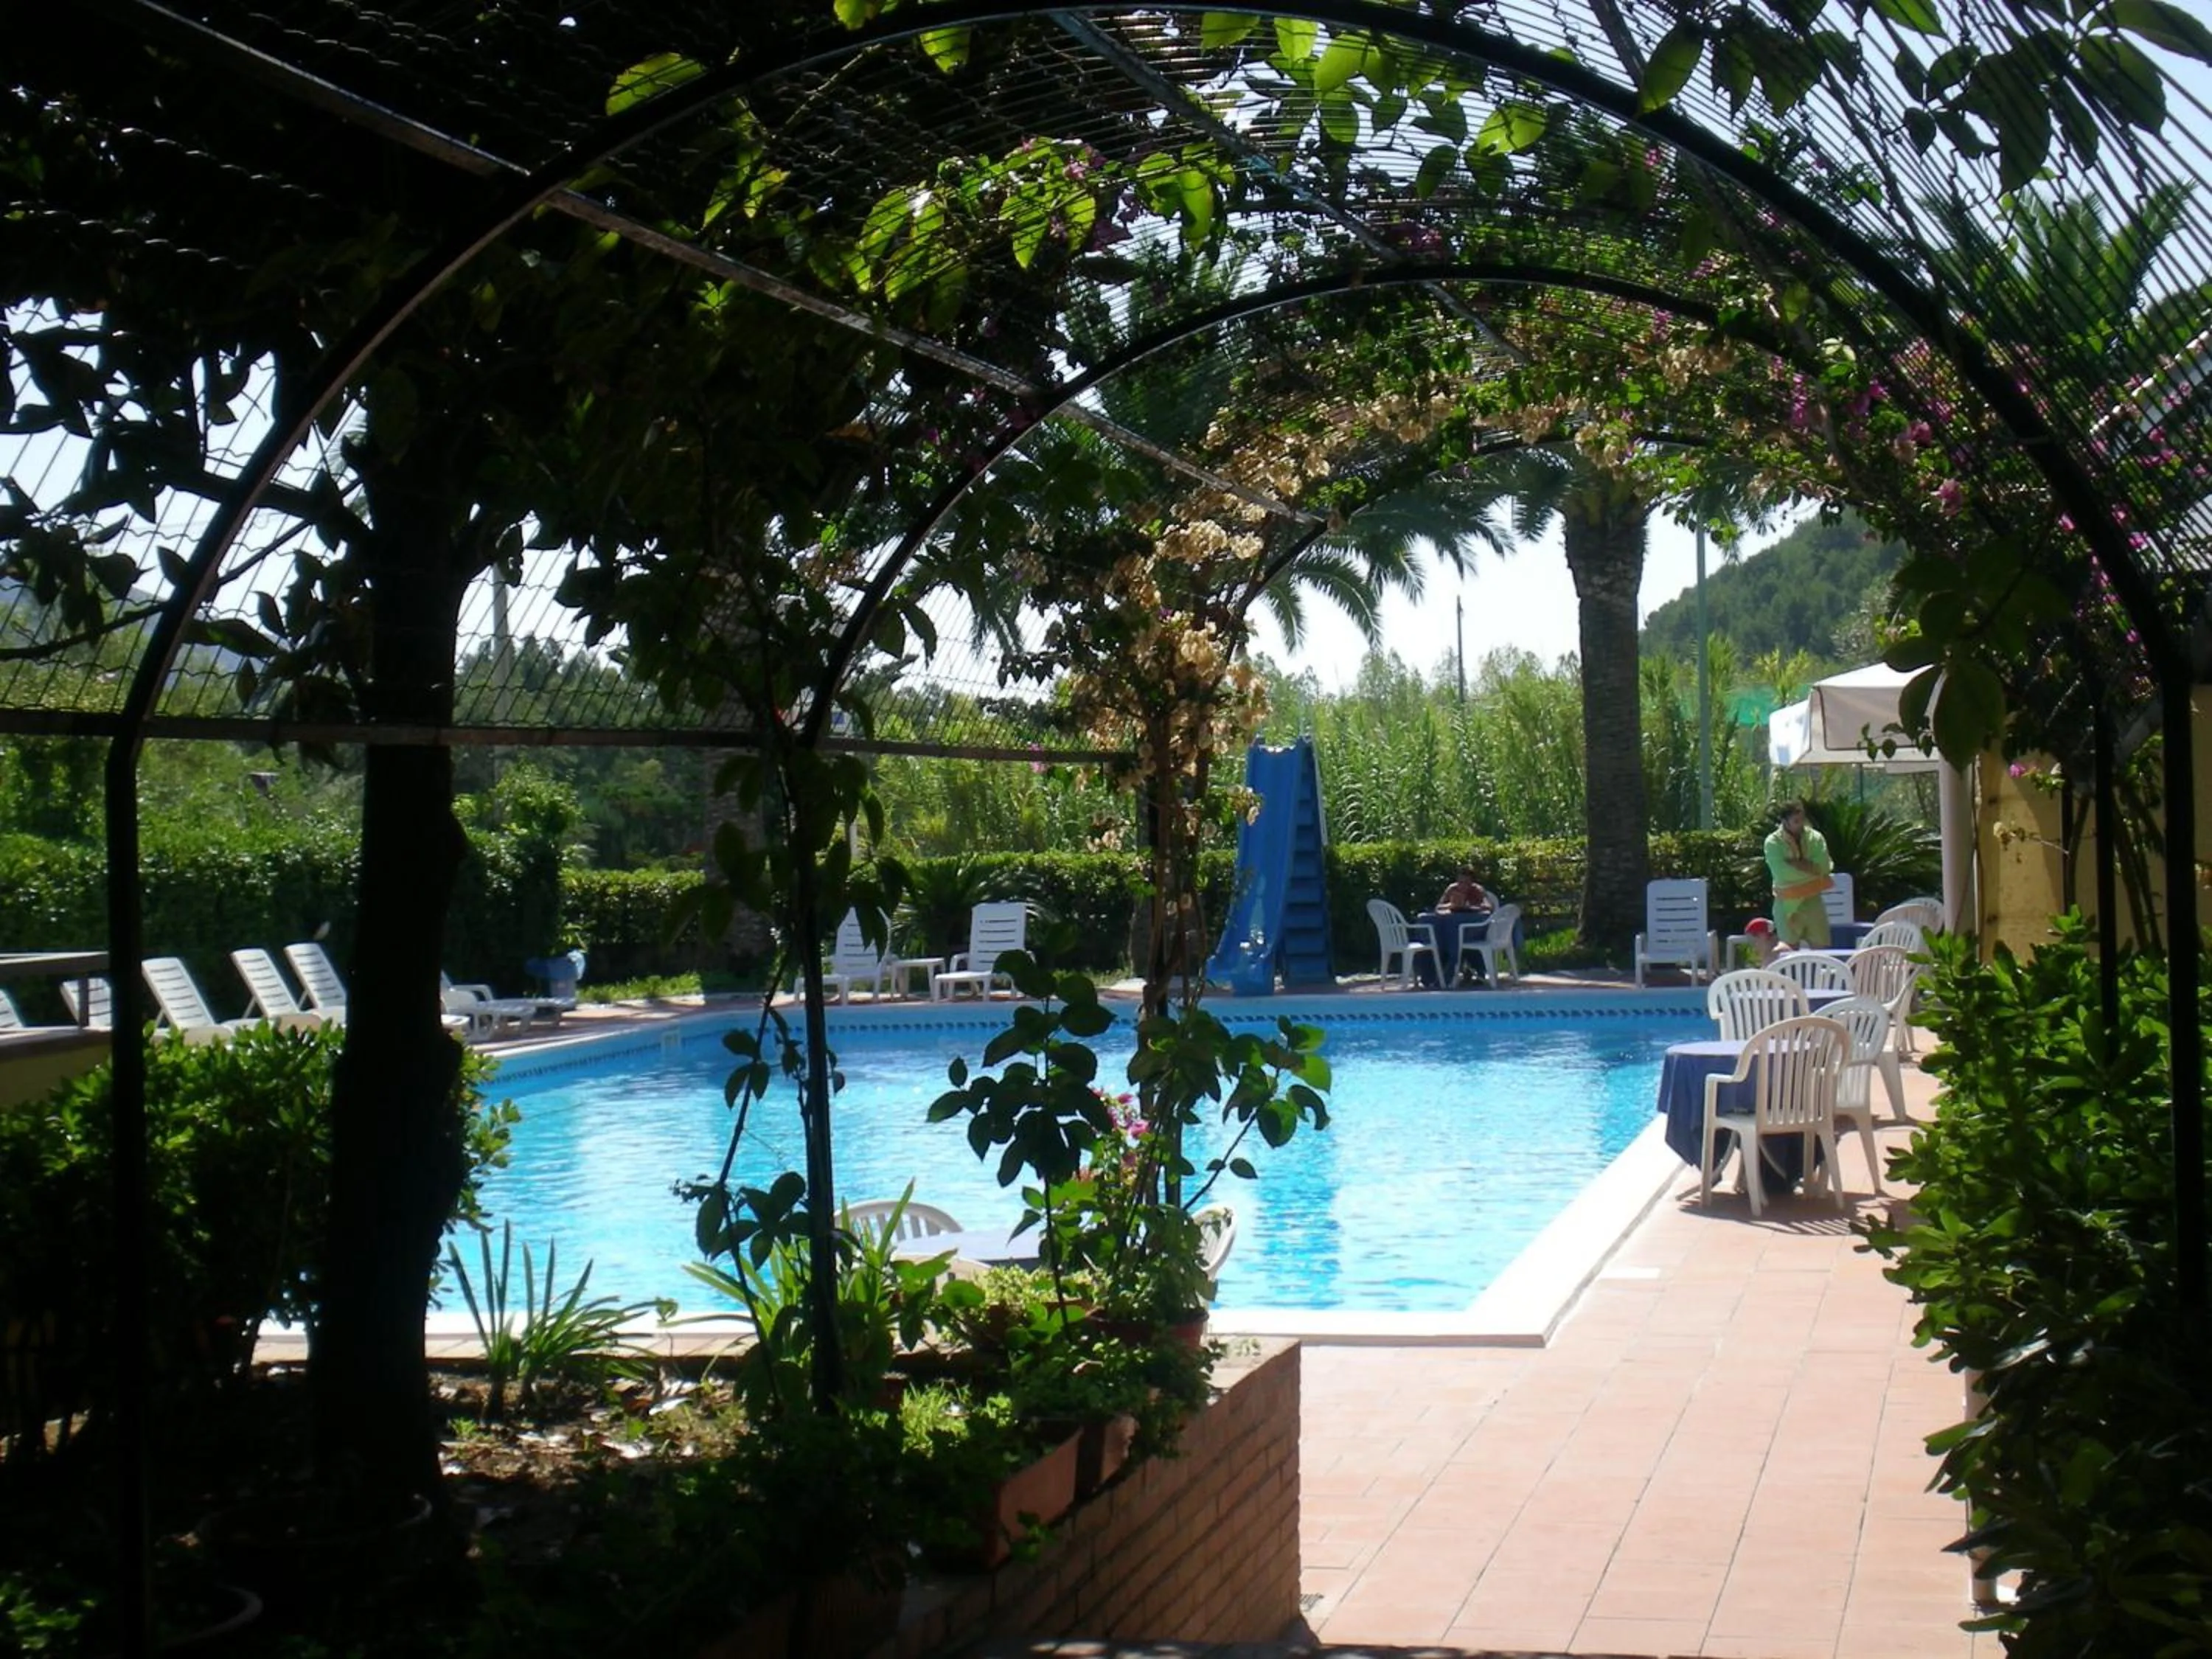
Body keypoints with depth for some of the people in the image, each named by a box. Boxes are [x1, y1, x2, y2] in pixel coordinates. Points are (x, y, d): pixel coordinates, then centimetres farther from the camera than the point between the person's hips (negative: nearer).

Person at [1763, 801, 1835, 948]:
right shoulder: (1773, 843, -8)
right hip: (1788, 905, -3)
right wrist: (1811, 868, -12)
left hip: (1813, 902, 3)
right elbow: (1783, 873, -20)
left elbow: (1824, 867, -12)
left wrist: (1794, 863, -16)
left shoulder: (1815, 838, 2)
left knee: (1822, 951, 4)